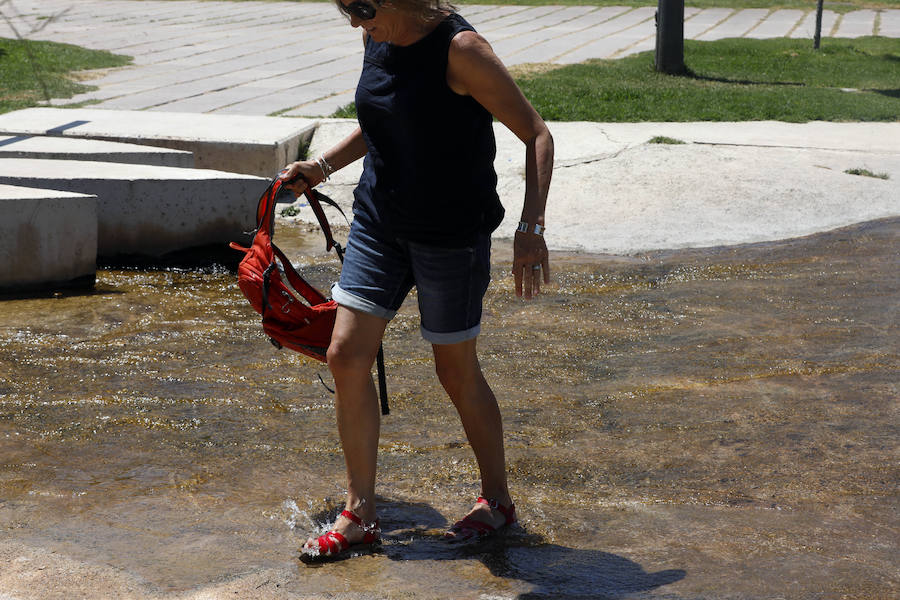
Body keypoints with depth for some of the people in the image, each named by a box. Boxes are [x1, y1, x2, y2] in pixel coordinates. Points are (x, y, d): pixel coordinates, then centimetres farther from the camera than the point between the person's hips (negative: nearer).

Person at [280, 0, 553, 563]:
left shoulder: (460, 48, -20)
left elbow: (536, 134, -17)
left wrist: (532, 227, -25)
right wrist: (320, 167, 11)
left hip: (452, 235, -6)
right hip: (378, 217, 7)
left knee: (457, 370, 5)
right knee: (347, 354, 0)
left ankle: (498, 499, 28)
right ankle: (361, 514, 12)